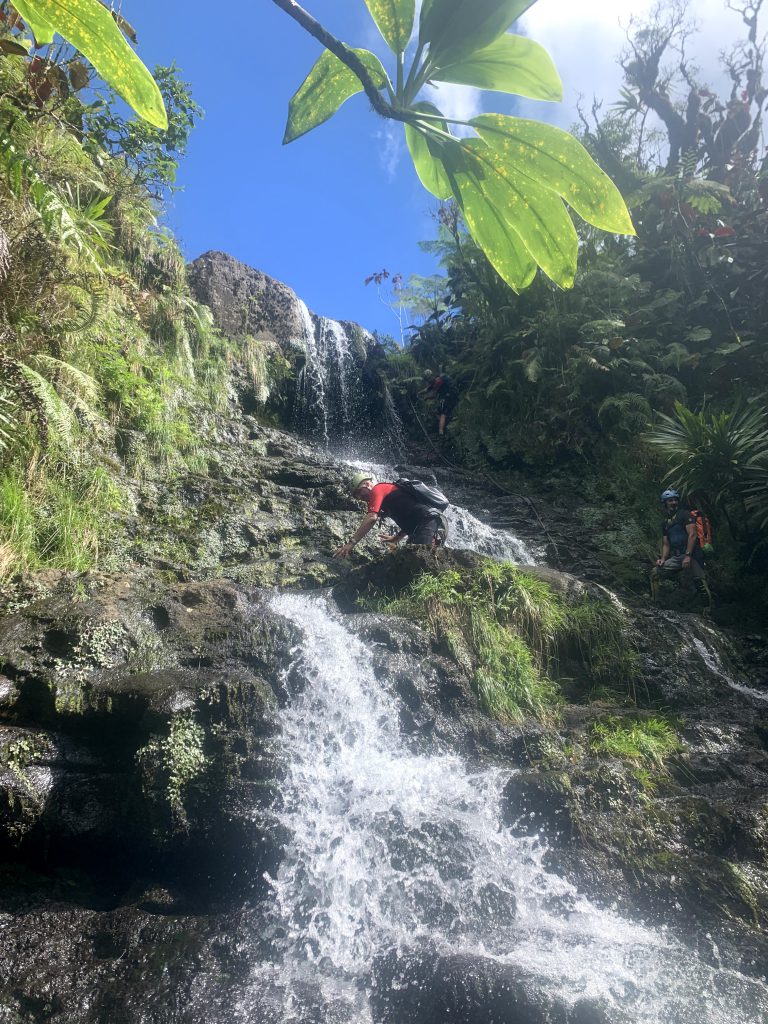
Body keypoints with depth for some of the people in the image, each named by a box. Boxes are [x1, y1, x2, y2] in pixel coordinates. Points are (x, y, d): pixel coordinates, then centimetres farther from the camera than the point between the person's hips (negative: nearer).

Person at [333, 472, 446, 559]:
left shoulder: (378, 489, 4)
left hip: (429, 521, -10)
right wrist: (396, 538, 33)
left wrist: (351, 543, -11)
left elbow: (371, 518, -11)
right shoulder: (390, 490, 31)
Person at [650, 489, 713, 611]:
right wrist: (663, 559, 0)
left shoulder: (685, 514, 0)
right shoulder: (665, 523, 20)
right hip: (675, 557, 6)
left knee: (700, 583, -15)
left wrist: (688, 555, -19)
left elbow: (692, 534, -11)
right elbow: (666, 544, 19)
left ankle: (710, 608, -6)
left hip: (691, 555, -6)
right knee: (655, 573, -4)